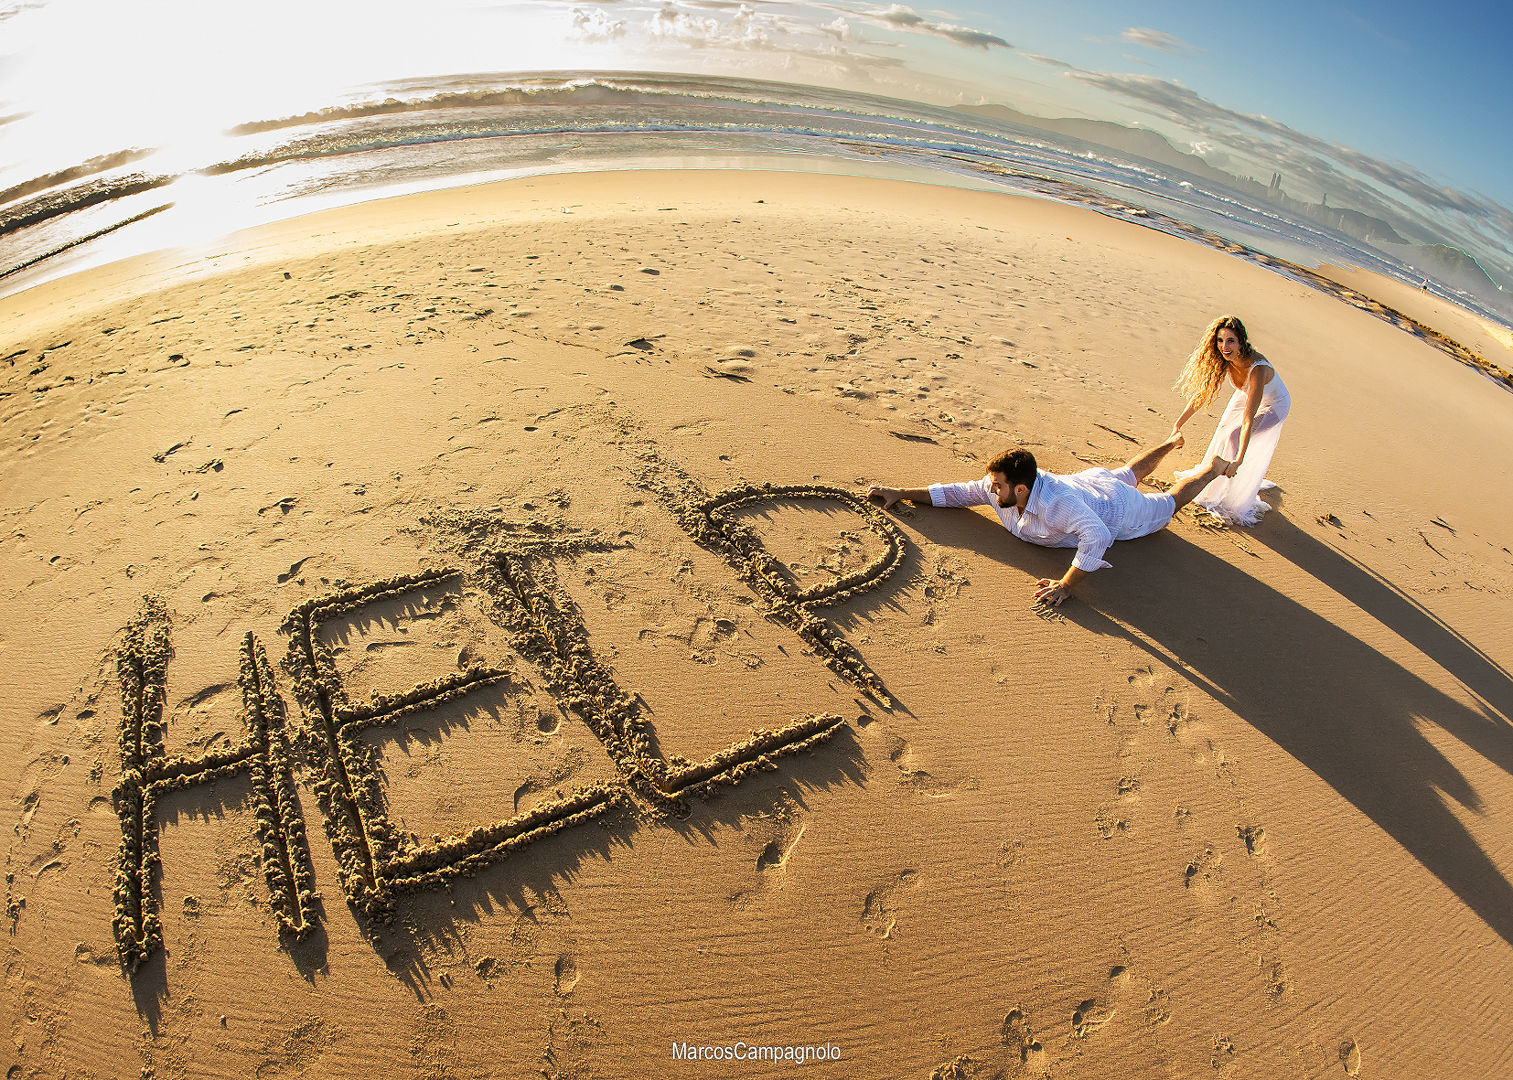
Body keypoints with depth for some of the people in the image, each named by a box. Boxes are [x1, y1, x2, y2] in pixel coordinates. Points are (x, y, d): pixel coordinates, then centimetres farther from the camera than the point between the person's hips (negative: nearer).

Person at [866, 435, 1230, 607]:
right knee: (1126, 472, 37)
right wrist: (900, 493, -29)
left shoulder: (1057, 503, -52)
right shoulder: (1000, 488, -31)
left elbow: (1097, 536, -62)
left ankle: (1214, 465, 48)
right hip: (1089, 480, 6)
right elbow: (954, 492, -21)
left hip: (1116, 508, -6)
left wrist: (1066, 585, -62)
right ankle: (1171, 443, 62)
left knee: (1169, 502, 24)